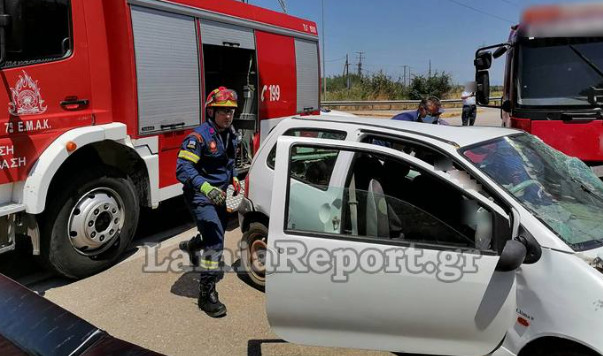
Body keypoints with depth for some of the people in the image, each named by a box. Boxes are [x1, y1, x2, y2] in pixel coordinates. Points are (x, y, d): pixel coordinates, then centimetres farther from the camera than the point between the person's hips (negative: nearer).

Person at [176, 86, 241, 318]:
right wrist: (206, 188, -40)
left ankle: (191, 246, 57)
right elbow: (183, 168, -28)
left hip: (218, 195, 8)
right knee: (215, 241, -17)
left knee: (216, 237, 24)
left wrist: (234, 179, 10)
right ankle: (206, 294, -5)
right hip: (200, 196, -8)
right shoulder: (199, 137, -21)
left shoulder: (230, 134, 5)